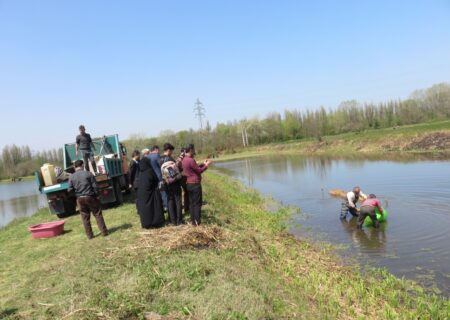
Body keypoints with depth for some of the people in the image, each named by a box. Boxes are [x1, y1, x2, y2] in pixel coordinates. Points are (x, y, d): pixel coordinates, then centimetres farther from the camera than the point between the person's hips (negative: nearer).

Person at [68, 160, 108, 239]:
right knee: (98, 214, 6)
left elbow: (70, 190, 2)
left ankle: (89, 235, 15)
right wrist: (97, 195, 1)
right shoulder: (88, 174, -6)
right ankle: (104, 232, 7)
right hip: (90, 197, -2)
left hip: (80, 199, 3)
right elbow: (95, 186, -8)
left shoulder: (71, 177, 1)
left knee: (85, 217, 11)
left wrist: (76, 196, 18)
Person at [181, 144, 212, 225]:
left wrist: (203, 164, 15)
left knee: (192, 203, 11)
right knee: (197, 203, -2)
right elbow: (199, 171, -12)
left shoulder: (184, 160, 11)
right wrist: (206, 165, 0)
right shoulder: (191, 160, -19)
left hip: (189, 184, 9)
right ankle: (197, 222, 1)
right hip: (195, 184, -9)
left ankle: (193, 221, 16)